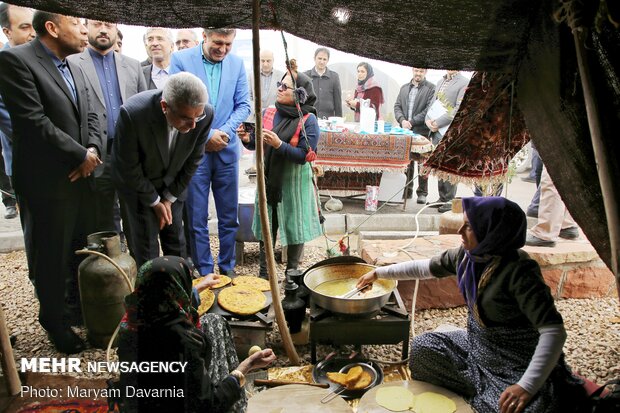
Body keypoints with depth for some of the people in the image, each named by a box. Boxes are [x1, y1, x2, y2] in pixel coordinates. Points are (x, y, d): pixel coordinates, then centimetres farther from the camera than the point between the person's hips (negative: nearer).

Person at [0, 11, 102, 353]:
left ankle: (78, 309, 36)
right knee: (51, 257, 8)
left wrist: (93, 150, -6)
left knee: (84, 250, 16)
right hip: (48, 181, -7)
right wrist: (81, 155, -13)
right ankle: (54, 320, 29)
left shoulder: (73, 67, 14)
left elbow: (90, 115, 13)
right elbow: (33, 121, -19)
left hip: (82, 177, 7)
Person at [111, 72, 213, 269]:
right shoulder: (132, 113, -34)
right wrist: (154, 201, -9)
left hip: (173, 185, 3)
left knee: (176, 242, 10)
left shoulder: (205, 114, -25)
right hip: (136, 184, -3)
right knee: (145, 245, -3)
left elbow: (193, 159, -9)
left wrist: (170, 197, -4)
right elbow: (128, 167, -19)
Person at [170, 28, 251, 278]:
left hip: (227, 151, 3)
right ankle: (204, 273, 18)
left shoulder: (237, 63, 5)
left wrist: (224, 132, -9)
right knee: (197, 219, 4)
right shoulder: (181, 59, -4)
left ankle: (227, 267, 26)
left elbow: (243, 105, 6)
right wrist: (206, 134, -12)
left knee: (229, 217, 11)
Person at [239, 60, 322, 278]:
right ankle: (264, 272, 29)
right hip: (269, 178, 5)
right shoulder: (268, 113, 2)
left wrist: (279, 144, -29)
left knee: (294, 226, 8)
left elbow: (303, 156, -18)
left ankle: (292, 272, 27)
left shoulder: (308, 121, -13)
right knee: (266, 226, 13)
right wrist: (248, 139, -12)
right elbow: (258, 145, 9)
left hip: (294, 182, -5)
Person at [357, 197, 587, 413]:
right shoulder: (467, 255, -7)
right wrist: (378, 273, 10)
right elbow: (425, 267, 8)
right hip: (476, 345, 7)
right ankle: (485, 391, -2)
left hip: (519, 363, -7)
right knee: (422, 347, -4)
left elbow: (554, 332, -30)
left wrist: (527, 386, -38)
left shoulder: (519, 271, -28)